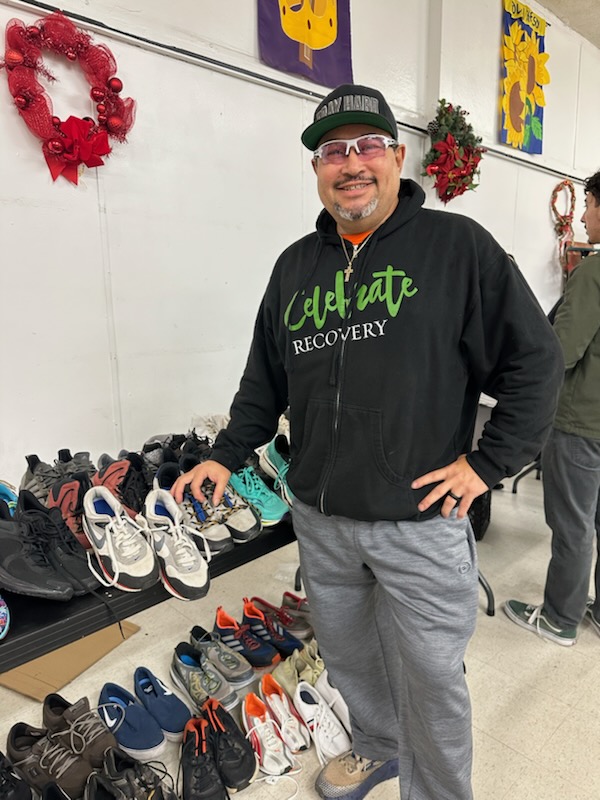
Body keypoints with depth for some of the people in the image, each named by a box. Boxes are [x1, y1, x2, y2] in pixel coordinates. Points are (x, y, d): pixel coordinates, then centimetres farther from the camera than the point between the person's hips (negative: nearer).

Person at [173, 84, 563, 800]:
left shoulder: (458, 245, -6)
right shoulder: (295, 265, 9)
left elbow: (535, 362, -5)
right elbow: (265, 379, 15)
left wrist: (487, 462, -9)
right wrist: (227, 454, 7)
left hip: (421, 524, -4)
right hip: (318, 520, 5)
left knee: (430, 681, 13)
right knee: (347, 658, 24)